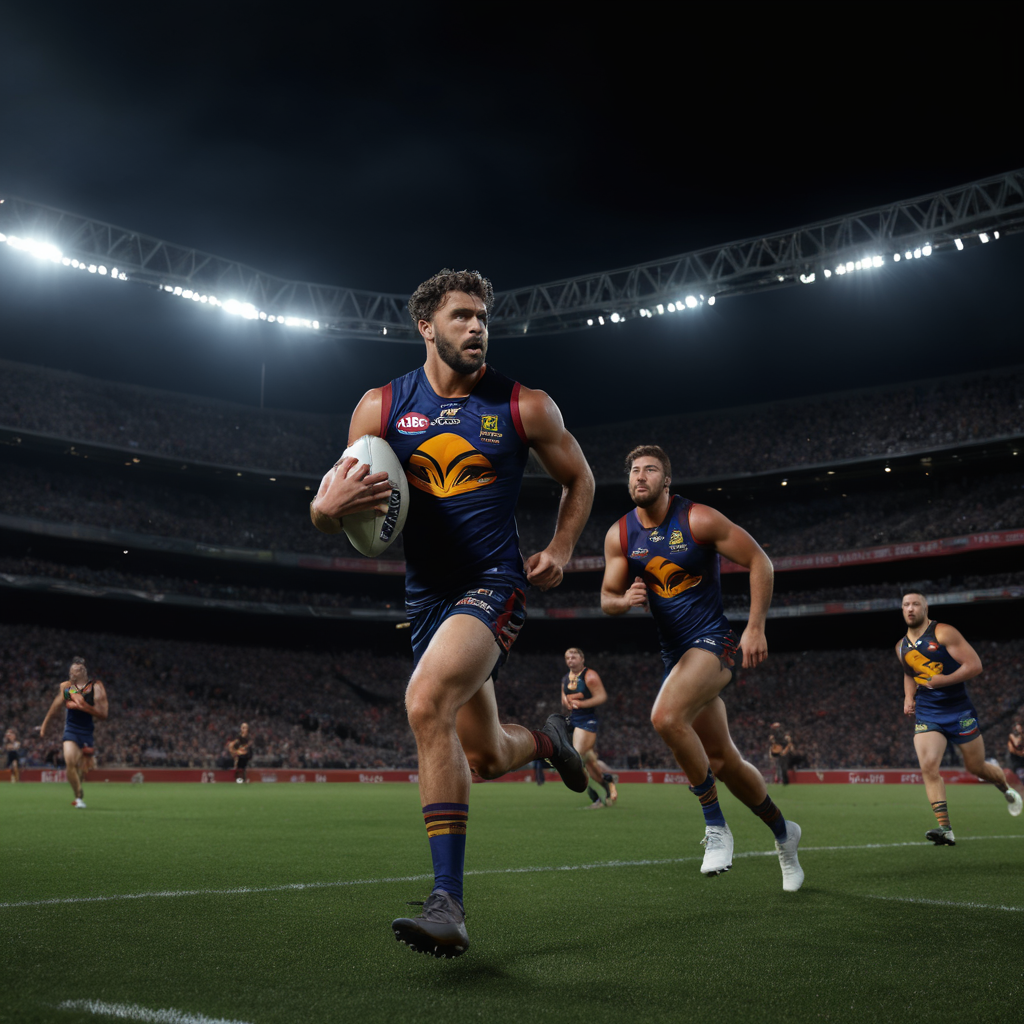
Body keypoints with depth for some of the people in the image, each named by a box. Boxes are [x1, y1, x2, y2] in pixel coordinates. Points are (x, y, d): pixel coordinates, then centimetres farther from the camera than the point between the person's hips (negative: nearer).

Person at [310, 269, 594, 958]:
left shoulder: (525, 407, -1)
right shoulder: (381, 407, 2)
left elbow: (579, 477, 14)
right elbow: (331, 512, 4)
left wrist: (562, 549, -2)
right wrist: (328, 506, -21)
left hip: (495, 584, -4)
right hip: (426, 594, 4)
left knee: (426, 701, -30)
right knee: (484, 758, 10)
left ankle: (449, 904, -26)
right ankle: (549, 739, 46)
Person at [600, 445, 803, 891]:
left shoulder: (699, 520, -12)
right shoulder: (619, 535, 2)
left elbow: (759, 561, -8)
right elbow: (607, 598, 8)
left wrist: (756, 628, -13)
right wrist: (624, 600, -16)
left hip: (712, 640, -6)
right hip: (674, 652, 6)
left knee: (666, 718, -30)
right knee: (723, 760, 11)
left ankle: (716, 826, -13)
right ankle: (783, 832, 34)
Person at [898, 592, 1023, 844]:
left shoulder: (943, 633, -10)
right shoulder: (901, 647, 8)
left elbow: (974, 665, -15)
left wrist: (944, 680, -24)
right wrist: (908, 698, 11)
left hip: (958, 711, -4)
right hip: (926, 714, 4)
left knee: (977, 767, 10)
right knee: (928, 767, -17)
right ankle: (945, 829, -19)